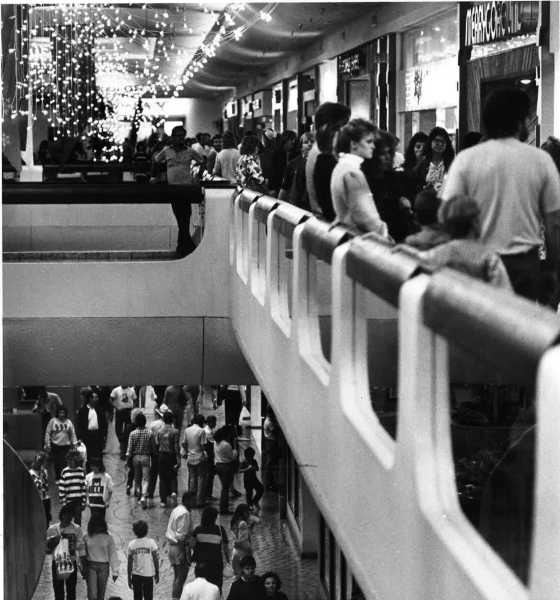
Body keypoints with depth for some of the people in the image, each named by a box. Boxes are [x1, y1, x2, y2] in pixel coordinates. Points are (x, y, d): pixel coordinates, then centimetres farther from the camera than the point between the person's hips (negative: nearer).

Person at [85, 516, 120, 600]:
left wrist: (115, 571, 0)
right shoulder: (87, 538, 1)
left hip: (104, 567, 0)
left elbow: (113, 554, 0)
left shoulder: (108, 538, -2)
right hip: (91, 566, 0)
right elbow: (83, 554, 7)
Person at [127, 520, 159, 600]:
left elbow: (130, 563, -1)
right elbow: (156, 559, -4)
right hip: (148, 575, -1)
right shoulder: (151, 542, -7)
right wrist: (157, 573, 8)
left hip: (136, 575, 1)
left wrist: (129, 578, 7)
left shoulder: (132, 544, -3)